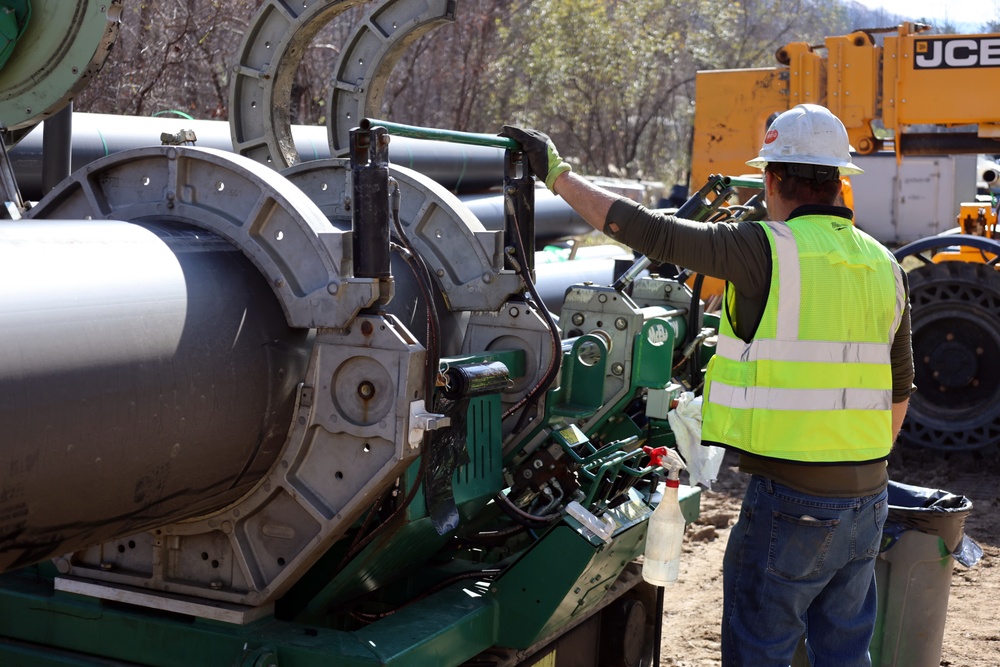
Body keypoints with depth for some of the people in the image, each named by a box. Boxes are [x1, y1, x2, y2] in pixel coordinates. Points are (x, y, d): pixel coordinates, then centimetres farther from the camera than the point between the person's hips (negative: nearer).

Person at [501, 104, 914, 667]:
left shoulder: (768, 250, -13)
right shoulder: (883, 265, 9)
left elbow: (650, 231, -12)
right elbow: (899, 388, 16)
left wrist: (558, 174, -3)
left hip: (791, 499, -7)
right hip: (867, 495, 7)